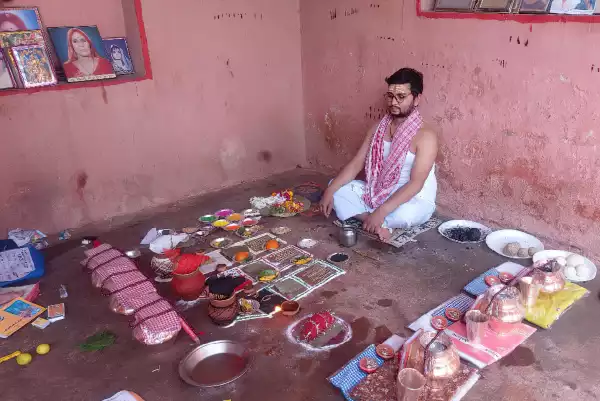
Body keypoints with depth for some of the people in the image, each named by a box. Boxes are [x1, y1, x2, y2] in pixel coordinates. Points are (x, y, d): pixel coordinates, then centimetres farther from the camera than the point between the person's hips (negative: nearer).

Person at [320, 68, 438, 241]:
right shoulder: (379, 128, 2)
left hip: (414, 201, -6)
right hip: (378, 194, 7)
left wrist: (382, 212, -36)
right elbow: (356, 164, 1)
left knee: (404, 214, -41)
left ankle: (362, 217, -13)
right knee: (337, 189, -7)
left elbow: (416, 183, -27)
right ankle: (377, 224, -19)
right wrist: (330, 190, -13)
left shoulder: (425, 135, -18)